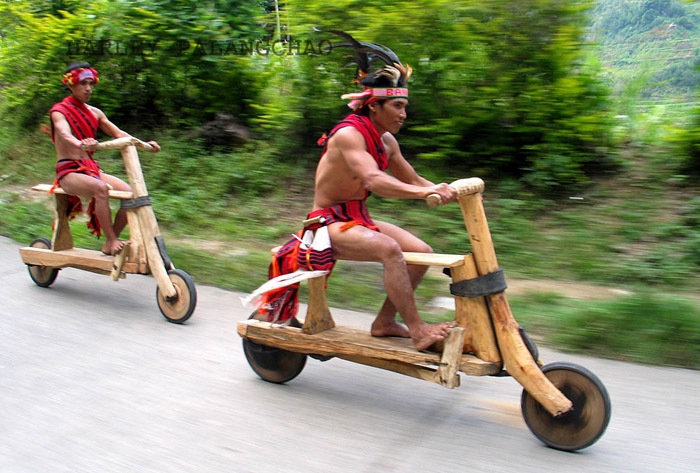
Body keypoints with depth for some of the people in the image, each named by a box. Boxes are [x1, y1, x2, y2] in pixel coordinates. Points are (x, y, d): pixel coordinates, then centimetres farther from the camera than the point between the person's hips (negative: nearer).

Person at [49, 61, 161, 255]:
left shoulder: (95, 113, 14)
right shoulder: (59, 111, -3)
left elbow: (118, 134, 3)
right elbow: (65, 134, -25)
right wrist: (80, 144, -49)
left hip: (92, 169, 6)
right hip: (68, 171, -6)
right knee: (100, 188, -37)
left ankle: (110, 242, -8)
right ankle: (112, 241, -29)